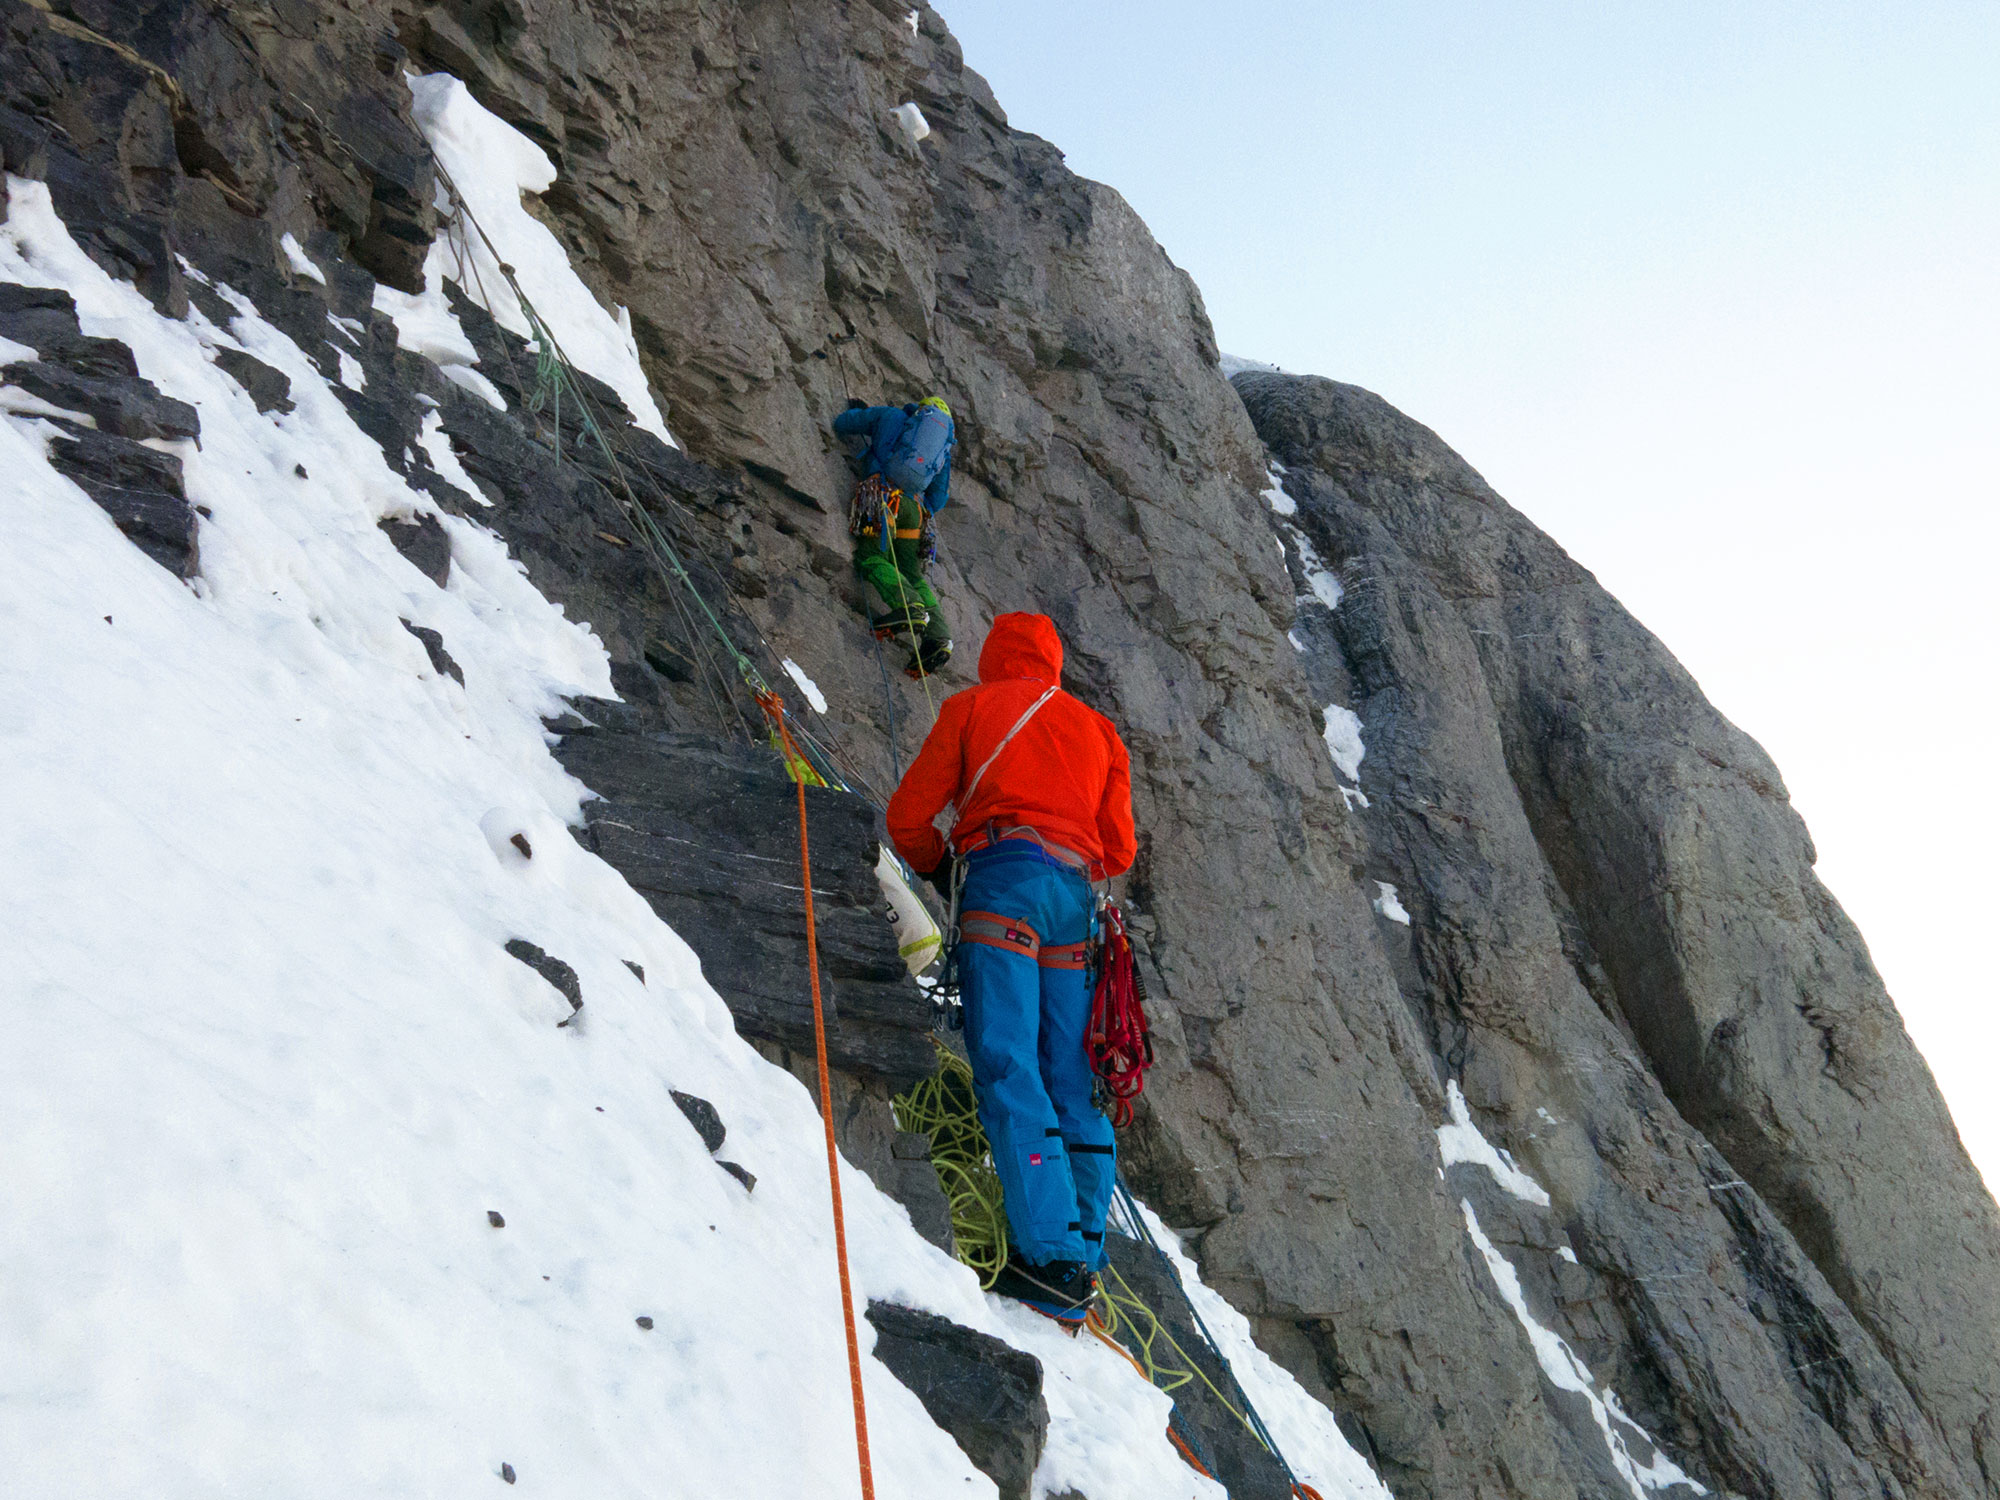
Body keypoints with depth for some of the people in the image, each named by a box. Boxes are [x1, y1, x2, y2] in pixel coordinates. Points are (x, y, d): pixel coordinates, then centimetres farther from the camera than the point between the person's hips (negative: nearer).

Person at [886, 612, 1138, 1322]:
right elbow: (1119, 851, 20)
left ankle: (1052, 1254, -24)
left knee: (1008, 1070, -13)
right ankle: (1086, 1253, -4)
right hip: (1077, 897, 4)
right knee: (1071, 1084, 3)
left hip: (1003, 881, -4)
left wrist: (940, 867, 30)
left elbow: (909, 818, 12)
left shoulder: (972, 706, 17)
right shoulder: (1098, 730, 26)